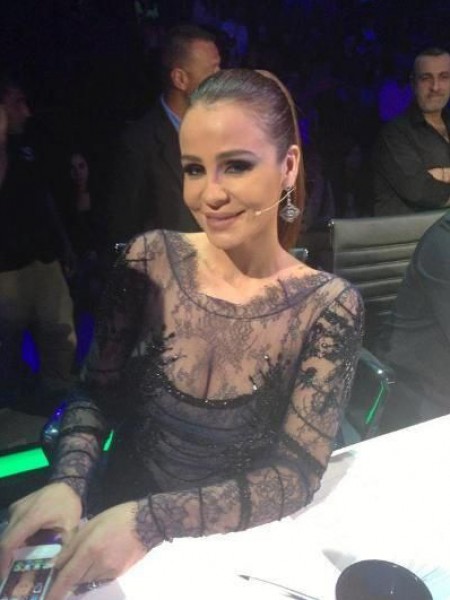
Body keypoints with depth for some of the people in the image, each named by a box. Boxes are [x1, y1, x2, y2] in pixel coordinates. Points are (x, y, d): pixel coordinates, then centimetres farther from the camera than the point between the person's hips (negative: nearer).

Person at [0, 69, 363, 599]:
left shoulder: (327, 306, -13)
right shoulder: (149, 260, -7)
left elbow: (296, 476, -15)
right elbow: (97, 392, 0)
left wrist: (149, 520, -25)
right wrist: (68, 483, -18)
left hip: (239, 553, -1)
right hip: (111, 523, 2)